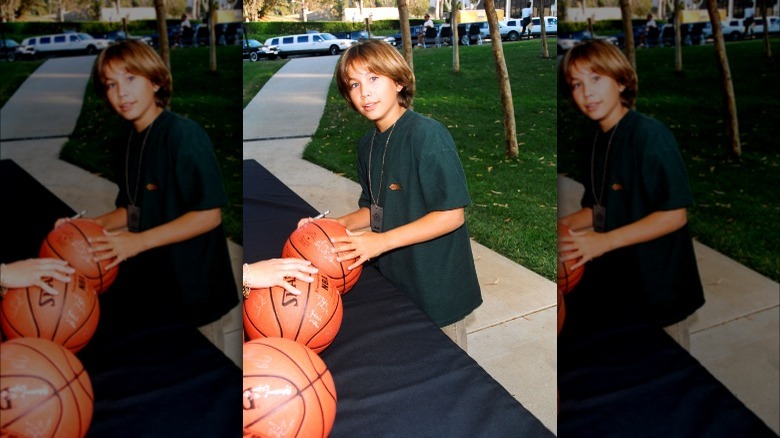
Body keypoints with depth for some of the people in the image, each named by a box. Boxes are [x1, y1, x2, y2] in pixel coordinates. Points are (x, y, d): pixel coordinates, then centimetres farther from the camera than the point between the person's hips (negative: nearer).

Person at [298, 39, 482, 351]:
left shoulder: (427, 135, -20)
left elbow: (452, 215, -22)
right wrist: (338, 225, -2)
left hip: (438, 287, -7)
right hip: (393, 282, 7)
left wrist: (382, 241, -23)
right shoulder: (368, 145, 5)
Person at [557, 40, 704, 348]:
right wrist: (563, 225, 0)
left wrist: (605, 241, -23)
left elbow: (675, 215, -19)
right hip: (615, 284, 7)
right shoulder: (593, 145, 6)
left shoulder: (650, 135, -17)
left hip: (657, 287, -6)